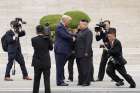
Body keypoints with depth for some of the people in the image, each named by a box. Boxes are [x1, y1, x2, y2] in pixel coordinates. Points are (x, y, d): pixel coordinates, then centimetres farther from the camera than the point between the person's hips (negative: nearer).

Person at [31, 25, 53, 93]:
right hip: (46, 62, 0)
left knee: (36, 79, 12)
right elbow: (51, 48, 6)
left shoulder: (34, 39, -10)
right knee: (47, 80, 3)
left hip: (37, 63, 0)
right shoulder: (47, 39, -6)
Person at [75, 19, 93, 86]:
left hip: (85, 54, -9)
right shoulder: (80, 32, 18)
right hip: (79, 54, 9)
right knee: (80, 68, 11)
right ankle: (81, 81, 18)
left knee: (86, 68, -6)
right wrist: (75, 51, 17)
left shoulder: (88, 32, -10)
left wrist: (86, 52, -21)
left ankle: (86, 82, -2)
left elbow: (88, 43, -17)